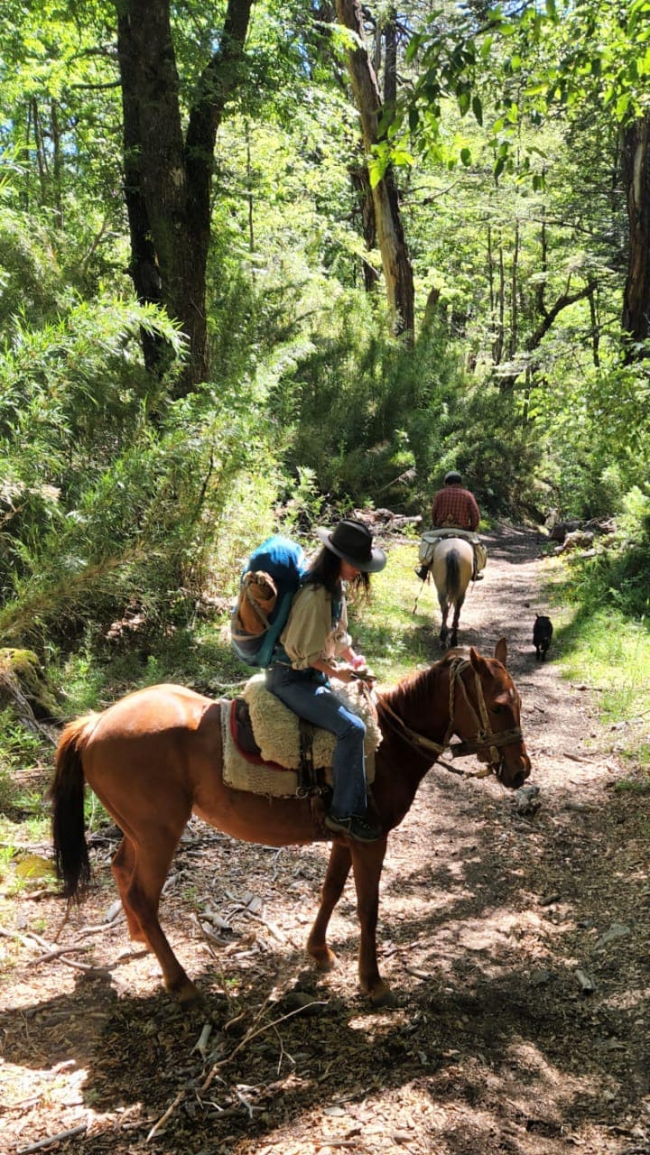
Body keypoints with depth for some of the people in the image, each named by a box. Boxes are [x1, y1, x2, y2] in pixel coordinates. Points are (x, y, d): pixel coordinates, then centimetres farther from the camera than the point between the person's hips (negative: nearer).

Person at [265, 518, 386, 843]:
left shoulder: (335, 587, 5)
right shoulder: (315, 595, -25)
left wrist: (353, 658, 10)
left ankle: (356, 798, 24)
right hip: (291, 677, -11)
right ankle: (345, 813, -12)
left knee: (361, 713, 15)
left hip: (313, 671, 11)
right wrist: (335, 671, -18)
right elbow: (302, 650, -22)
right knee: (351, 728, -22)